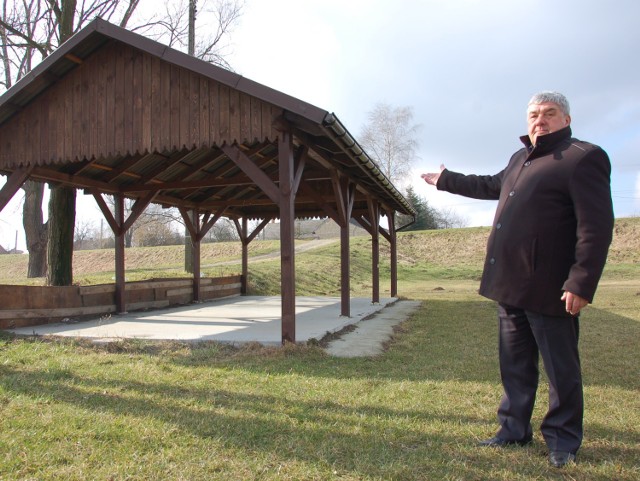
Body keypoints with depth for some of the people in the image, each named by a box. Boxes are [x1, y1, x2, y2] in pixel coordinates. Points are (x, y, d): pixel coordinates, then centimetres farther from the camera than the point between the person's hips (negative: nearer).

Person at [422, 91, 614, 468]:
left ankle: (563, 439, 25)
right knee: (515, 365, 16)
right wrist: (446, 180, 44)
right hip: (510, 284, 8)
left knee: (561, 368, 8)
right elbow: (490, 186, 36)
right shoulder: (520, 159, 17)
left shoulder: (584, 158, -9)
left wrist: (581, 284, -21)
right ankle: (515, 429, 30)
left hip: (548, 289, -8)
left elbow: (596, 227, -16)